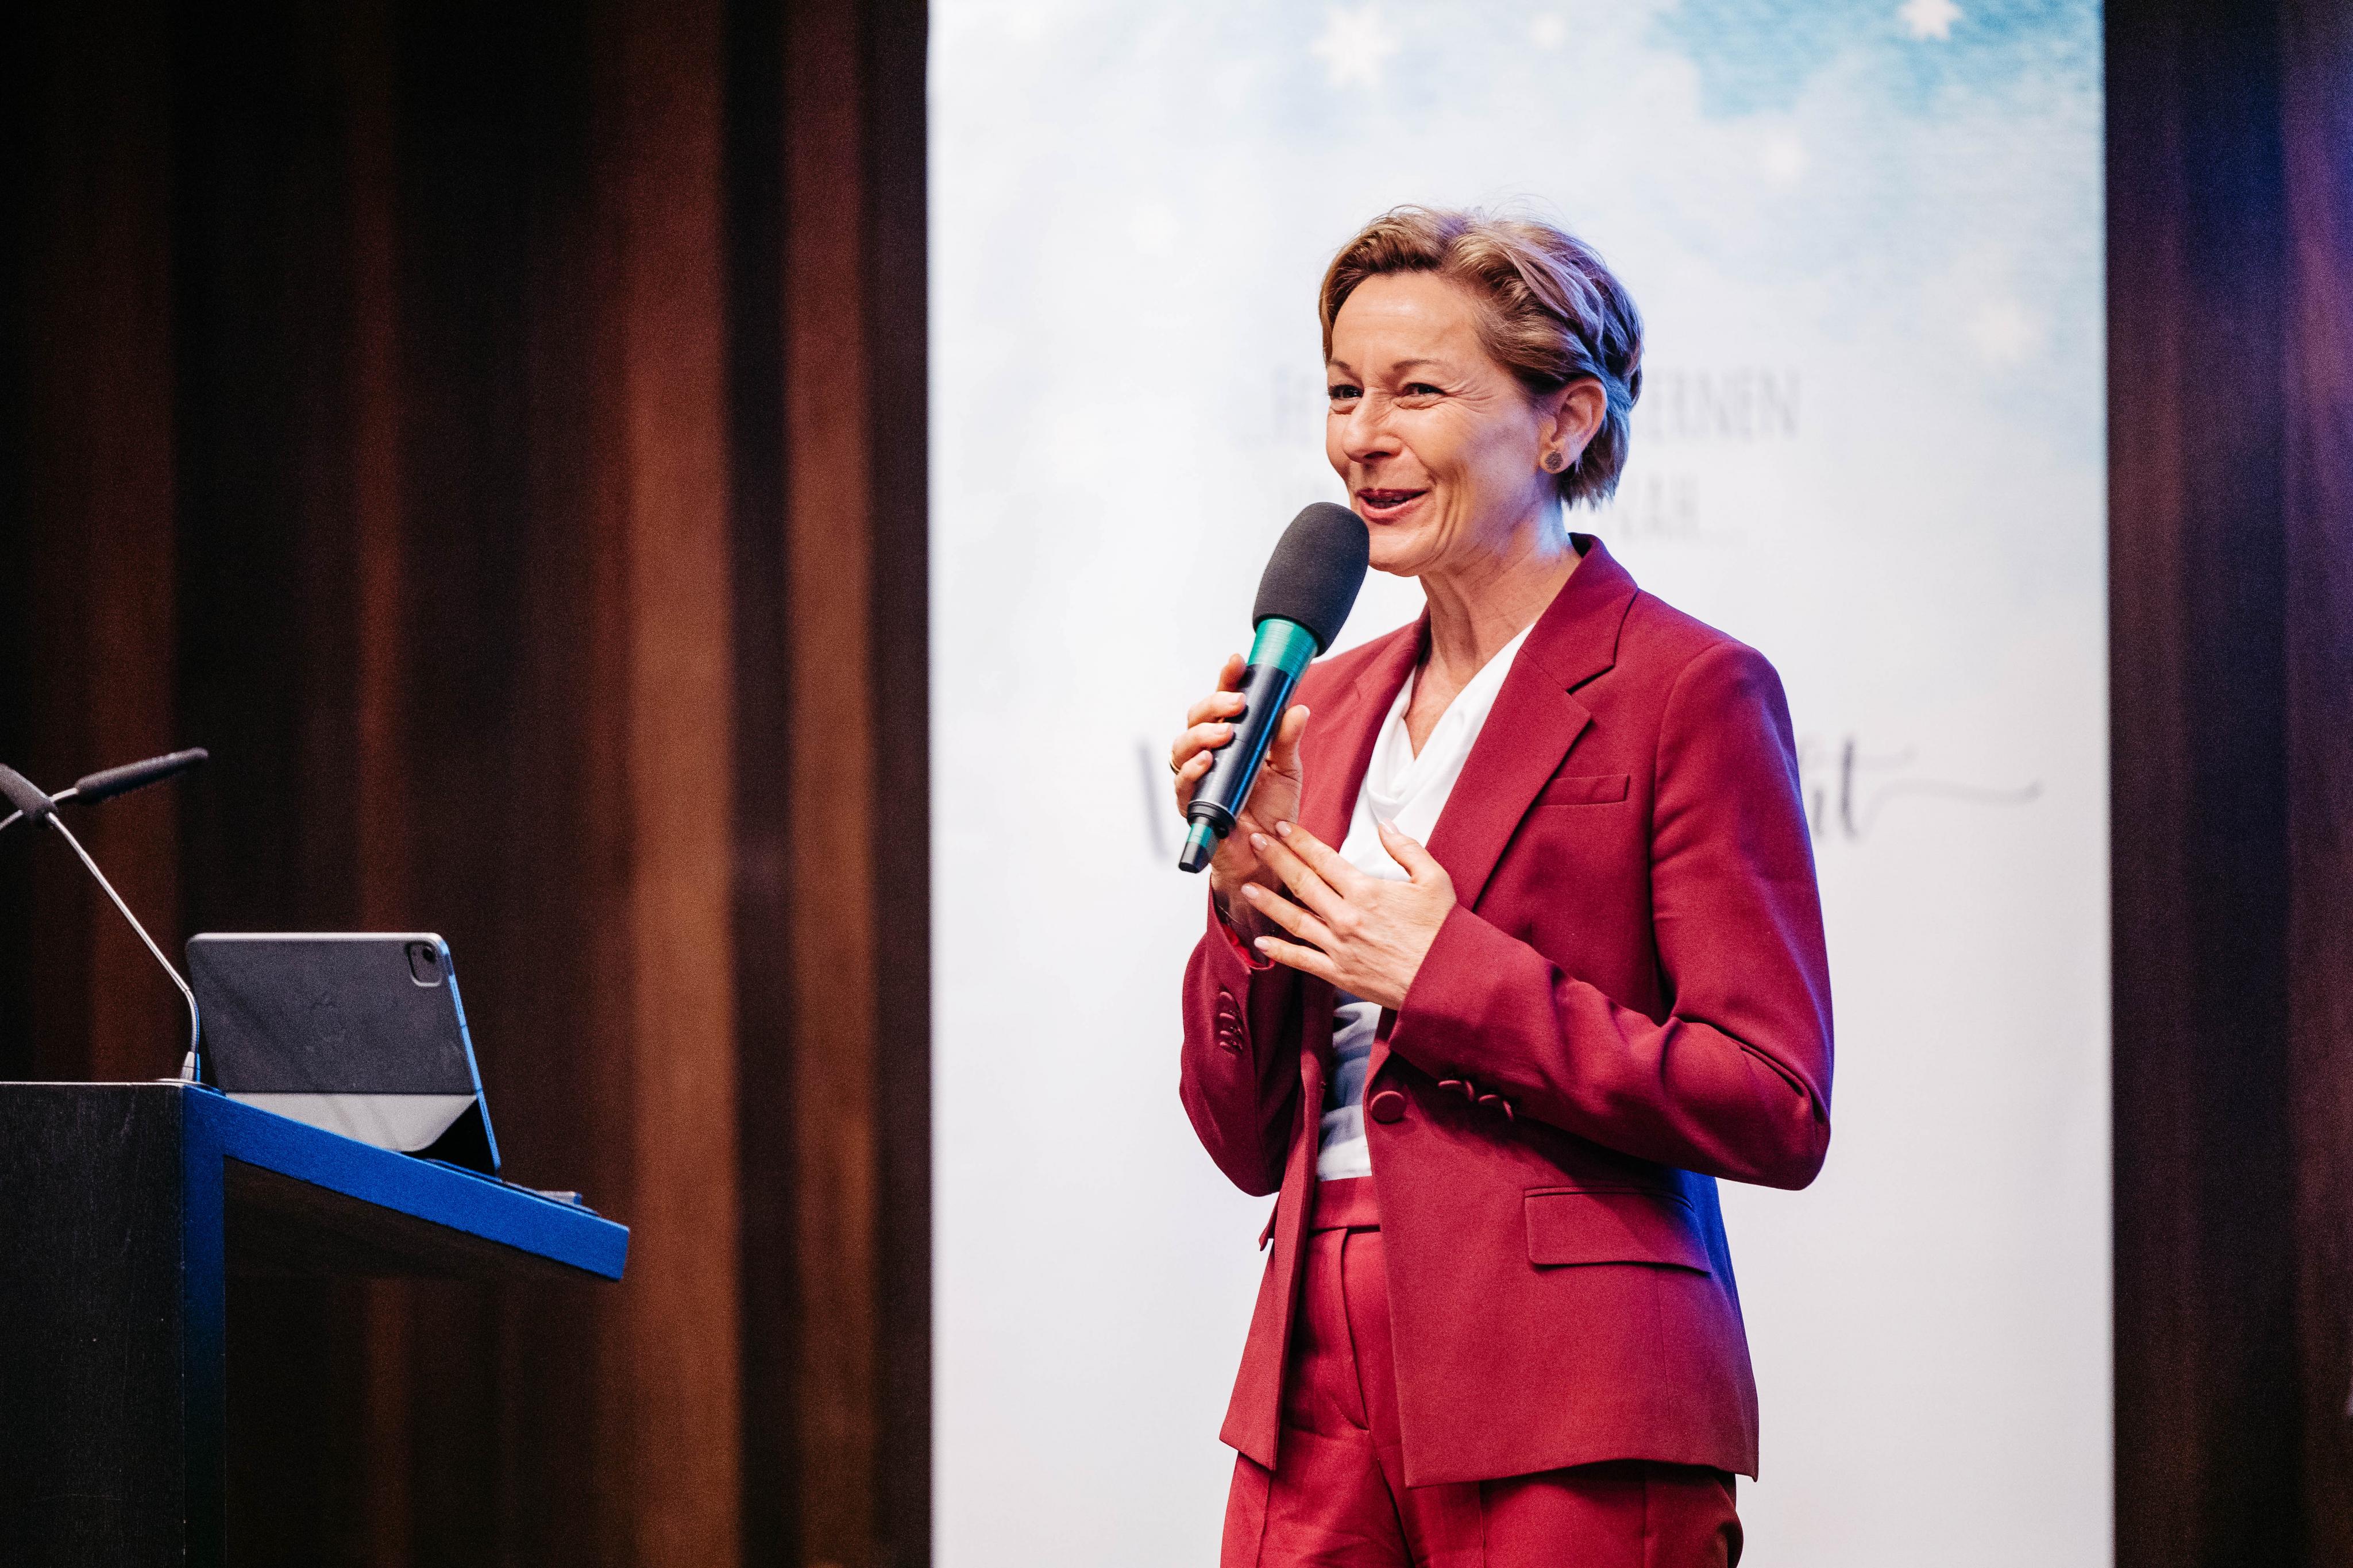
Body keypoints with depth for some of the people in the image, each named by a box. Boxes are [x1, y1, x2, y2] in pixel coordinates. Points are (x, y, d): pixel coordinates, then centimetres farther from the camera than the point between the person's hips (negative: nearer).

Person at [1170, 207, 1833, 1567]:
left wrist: (1449, 980, -12)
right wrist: (1247, 881, -2)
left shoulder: (1689, 689, -4)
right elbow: (1252, 1138, 14)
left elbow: (1776, 1110, -11)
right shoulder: (1329, 703, 15)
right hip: (1320, 1385, 6)